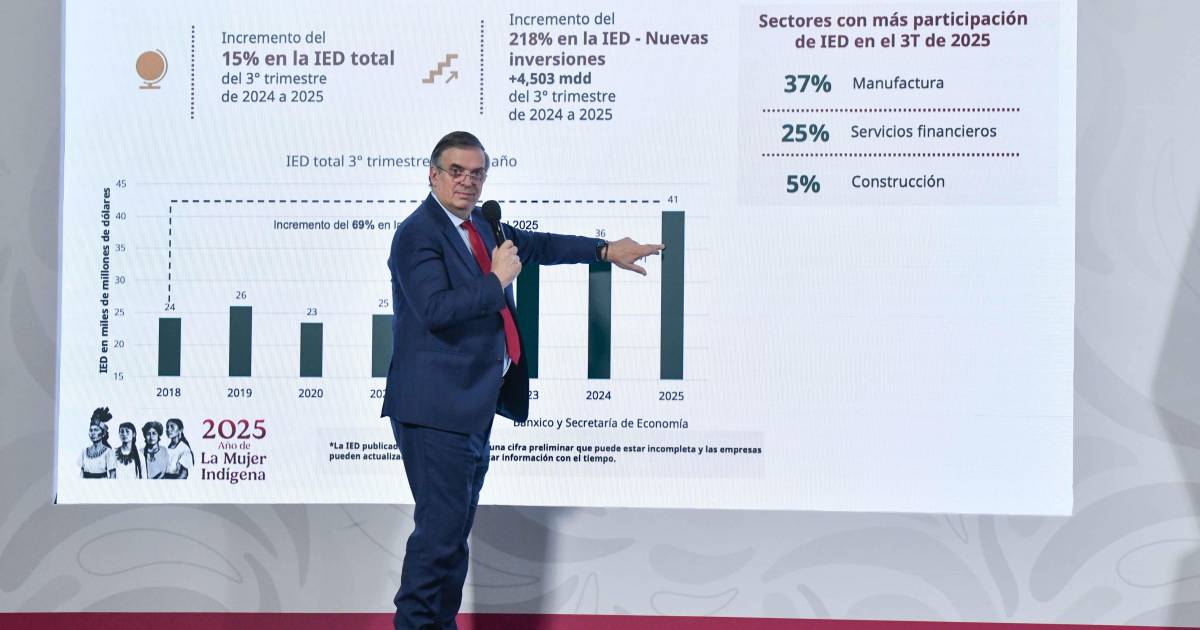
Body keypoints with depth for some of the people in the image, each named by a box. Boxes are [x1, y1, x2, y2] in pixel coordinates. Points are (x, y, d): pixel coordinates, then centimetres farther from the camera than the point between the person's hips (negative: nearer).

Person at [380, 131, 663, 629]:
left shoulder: (478, 225, 14)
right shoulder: (418, 233, -13)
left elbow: (535, 245, 28)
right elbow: (436, 308, -26)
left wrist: (606, 251, 26)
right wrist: (496, 281, -18)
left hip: (473, 406, 10)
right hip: (437, 407, -10)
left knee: (455, 528, 17)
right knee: (441, 527, -9)